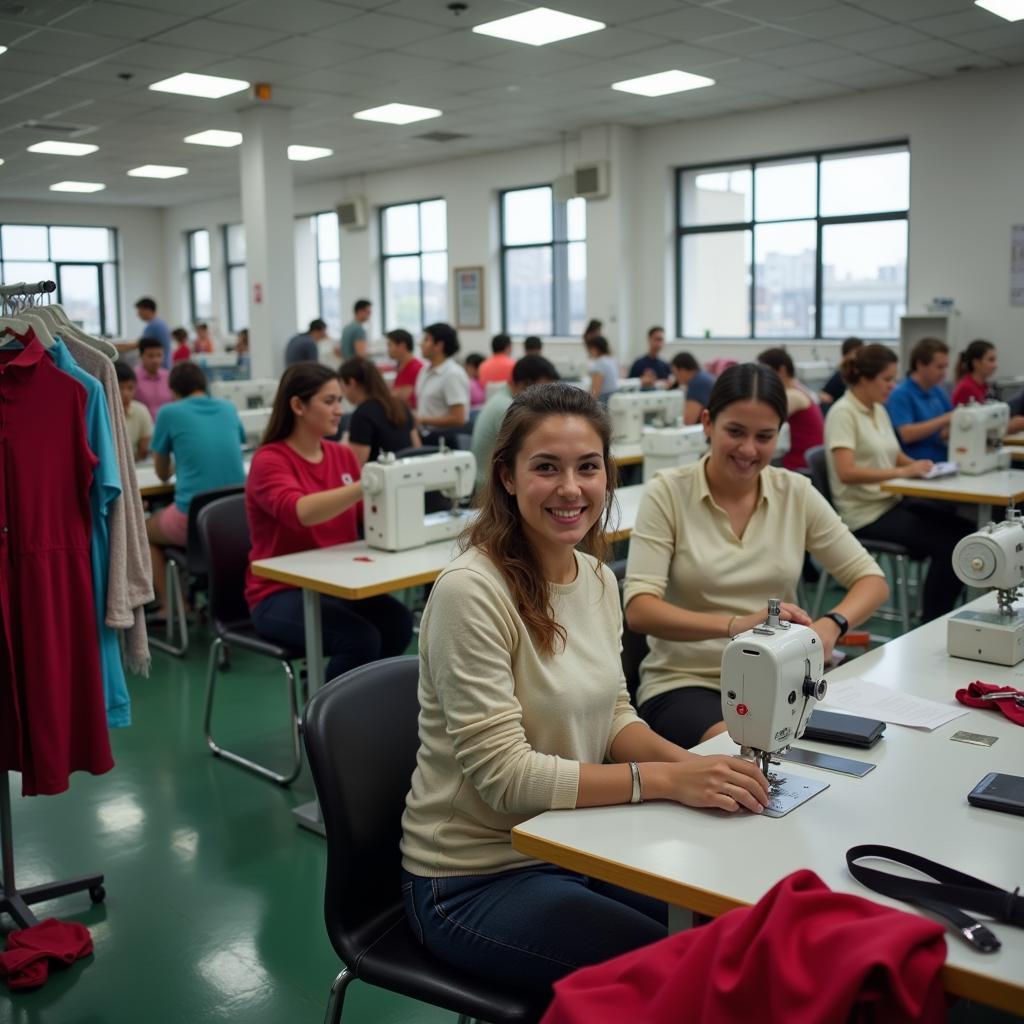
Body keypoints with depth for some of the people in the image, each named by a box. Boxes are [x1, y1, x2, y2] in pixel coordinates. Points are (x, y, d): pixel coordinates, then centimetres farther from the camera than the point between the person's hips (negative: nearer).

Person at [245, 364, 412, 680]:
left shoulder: (343, 455, 8)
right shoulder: (269, 461, -11)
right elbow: (300, 511, -32)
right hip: (280, 594, -5)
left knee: (399, 622, -24)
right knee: (361, 638, -30)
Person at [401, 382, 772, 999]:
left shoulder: (598, 578, 1)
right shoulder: (472, 591, -23)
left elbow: (611, 716, 8)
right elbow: (504, 774, -24)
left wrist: (695, 764, -11)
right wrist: (666, 780, -27)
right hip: (475, 881, -6)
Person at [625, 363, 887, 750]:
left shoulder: (797, 493, 4)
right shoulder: (667, 493, -6)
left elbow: (872, 580, 5)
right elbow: (639, 609, -15)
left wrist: (831, 624, -18)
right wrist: (737, 624, -32)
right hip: (685, 682, -3)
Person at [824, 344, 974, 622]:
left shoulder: (879, 410, 13)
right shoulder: (843, 413, -12)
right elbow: (846, 472, -24)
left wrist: (917, 465, 3)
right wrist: (903, 472, -27)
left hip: (894, 502, 8)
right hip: (866, 513, -8)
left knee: (964, 529, -9)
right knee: (947, 544, -20)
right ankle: (930, 627, -7)